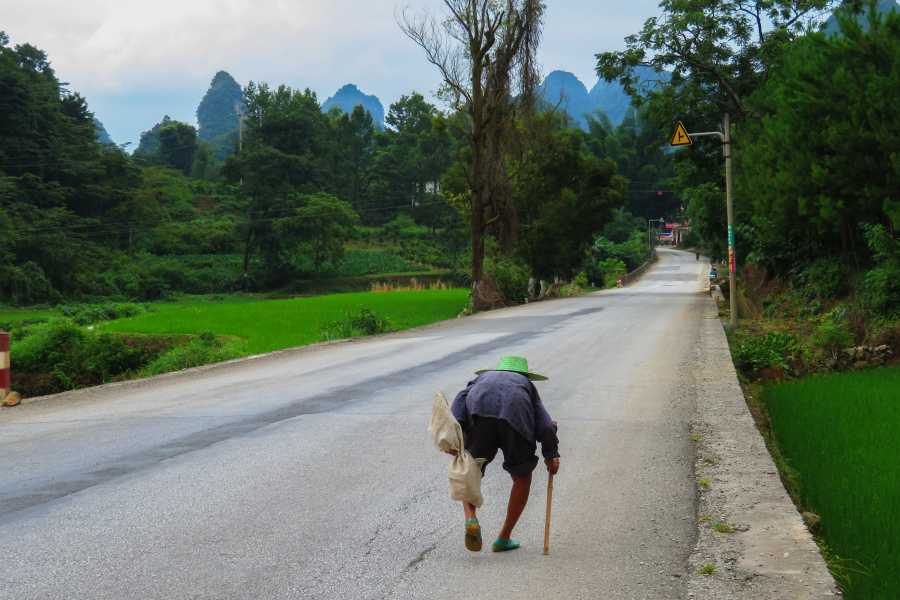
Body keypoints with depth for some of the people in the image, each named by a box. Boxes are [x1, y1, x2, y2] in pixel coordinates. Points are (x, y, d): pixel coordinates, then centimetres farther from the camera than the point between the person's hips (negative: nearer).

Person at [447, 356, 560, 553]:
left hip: (479, 413, 1)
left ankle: (470, 519, -10)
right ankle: (504, 538, 21)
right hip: (515, 417, -1)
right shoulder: (527, 386, 39)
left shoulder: (482, 377, 41)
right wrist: (551, 454, 12)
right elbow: (543, 422, 20)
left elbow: (462, 398, 17)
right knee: (522, 478, 20)